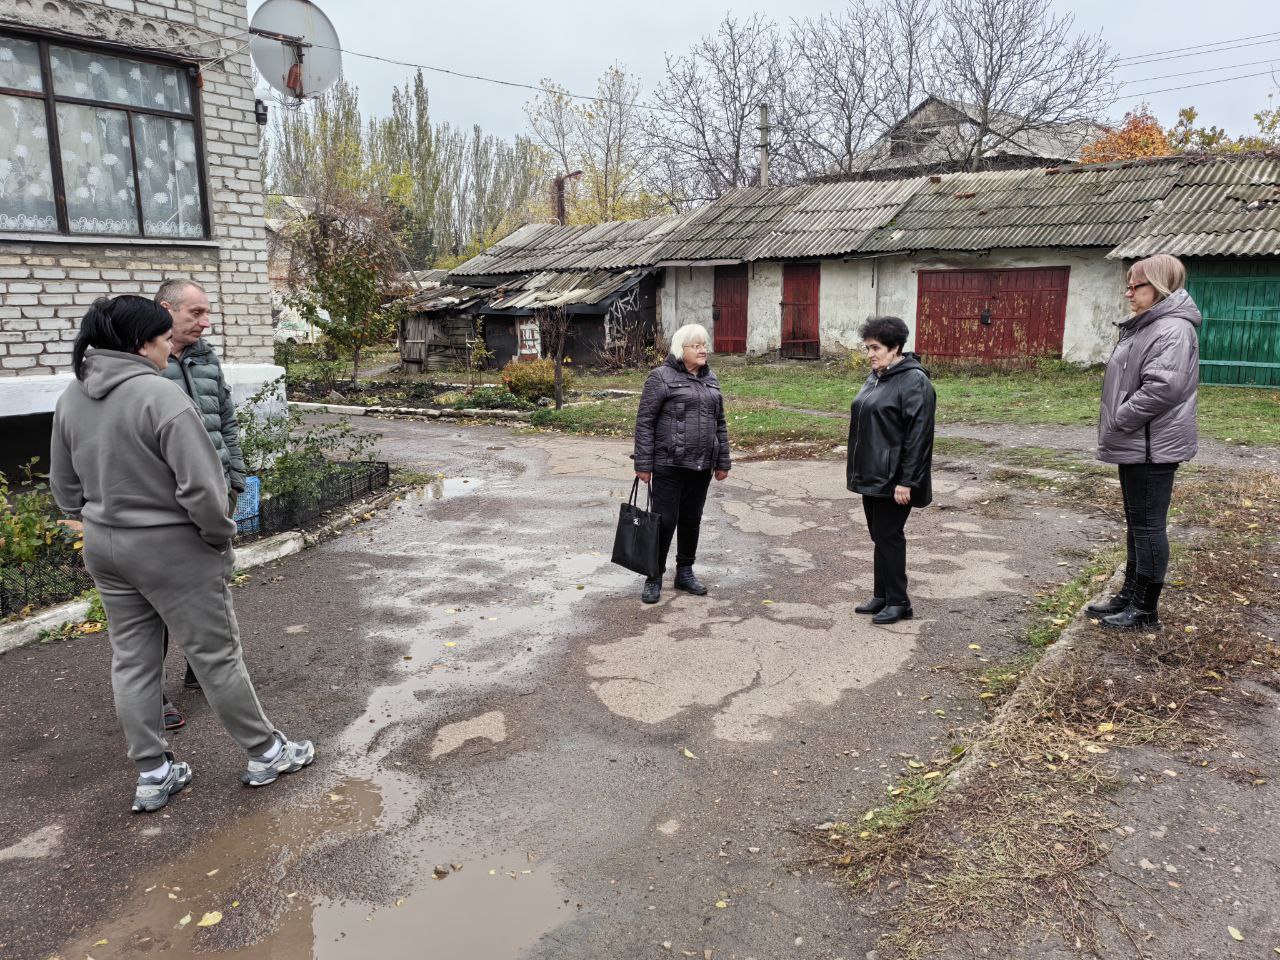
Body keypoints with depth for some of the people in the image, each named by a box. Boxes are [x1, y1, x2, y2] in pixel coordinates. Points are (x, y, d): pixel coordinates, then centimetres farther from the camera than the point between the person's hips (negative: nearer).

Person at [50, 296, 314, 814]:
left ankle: (153, 775, 25)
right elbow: (200, 485, -24)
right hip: (170, 550, -7)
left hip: (103, 547, 8)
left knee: (132, 661, 15)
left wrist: (102, 520, 19)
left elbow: (65, 486, 12)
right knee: (216, 654, 6)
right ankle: (264, 753, 21)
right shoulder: (159, 394, -22)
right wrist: (219, 537, -9)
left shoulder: (71, 397, 4)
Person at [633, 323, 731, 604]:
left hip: (701, 466, 6)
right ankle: (654, 578, 12)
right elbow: (645, 422, -8)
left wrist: (722, 462, 13)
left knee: (692, 520, 13)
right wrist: (643, 464, -12)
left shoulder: (710, 379, 13)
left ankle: (685, 572, 27)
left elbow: (720, 423, 17)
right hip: (669, 465, -5)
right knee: (664, 521, -1)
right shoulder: (661, 377, -6)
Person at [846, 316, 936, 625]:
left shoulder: (914, 382, -15)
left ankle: (898, 602, 10)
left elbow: (919, 435, -19)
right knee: (878, 535, 14)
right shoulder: (876, 378, 12)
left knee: (888, 536, -2)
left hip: (893, 480, -8)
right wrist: (854, 466, 16)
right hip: (871, 475, 9)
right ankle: (881, 596, 25)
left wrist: (906, 481, -21)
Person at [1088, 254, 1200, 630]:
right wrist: (1116, 428, 13)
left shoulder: (1173, 330, -17)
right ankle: (1129, 596, 28)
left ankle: (1145, 610, 7)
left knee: (1148, 525, -2)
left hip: (1152, 447, -10)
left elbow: (1162, 387, -29)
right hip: (1135, 445, 10)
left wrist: (1117, 423, -19)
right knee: (1136, 523, 17)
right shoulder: (1143, 326, 16)